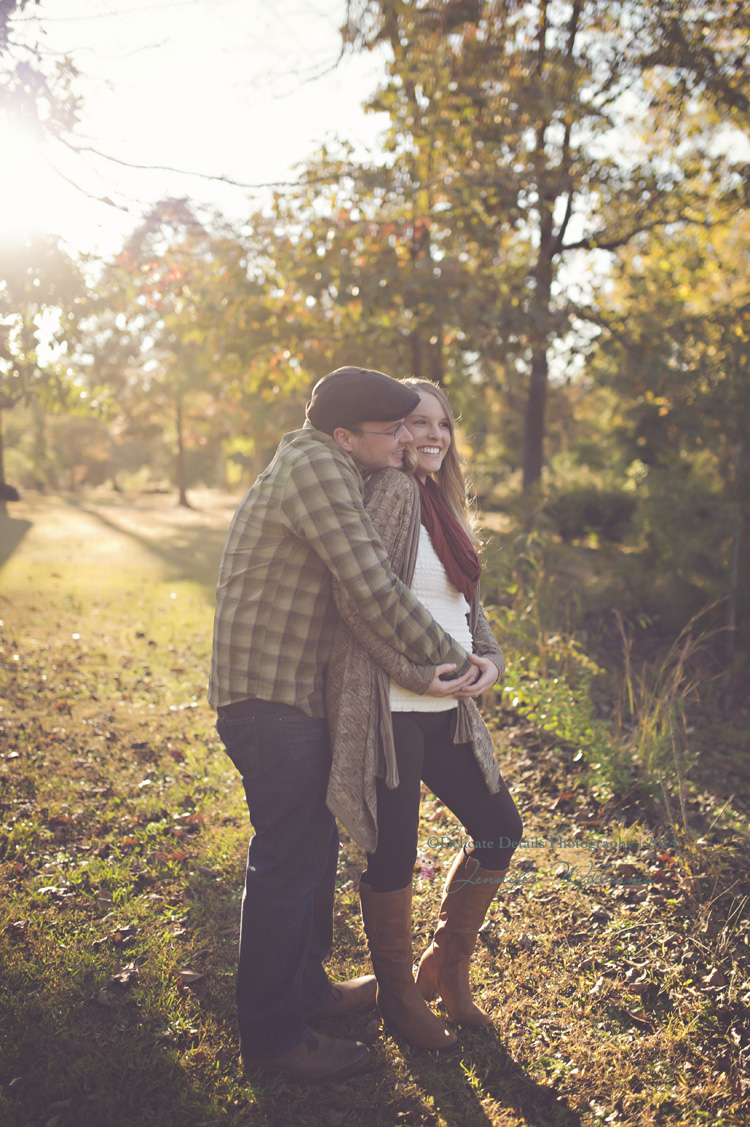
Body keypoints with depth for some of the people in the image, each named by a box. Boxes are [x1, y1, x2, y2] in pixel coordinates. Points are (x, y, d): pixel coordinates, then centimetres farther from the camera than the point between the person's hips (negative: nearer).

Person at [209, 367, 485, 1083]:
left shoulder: (320, 467, 14)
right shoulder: (316, 467, -20)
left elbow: (364, 582, 21)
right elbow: (374, 589, -25)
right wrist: (450, 659, -15)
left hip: (295, 691, 10)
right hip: (269, 697, -10)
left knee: (314, 843, 21)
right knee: (287, 860, 1)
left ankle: (305, 987, 39)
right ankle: (269, 1036, 18)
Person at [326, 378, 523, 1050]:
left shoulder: (442, 504, 15)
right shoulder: (391, 491, -12)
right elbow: (357, 596, -22)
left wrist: (490, 660, 4)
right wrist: (425, 674, -19)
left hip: (446, 710, 9)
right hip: (389, 708, -9)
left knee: (500, 829, 15)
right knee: (395, 856, 6)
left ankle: (447, 967, 36)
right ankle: (399, 997, 30)